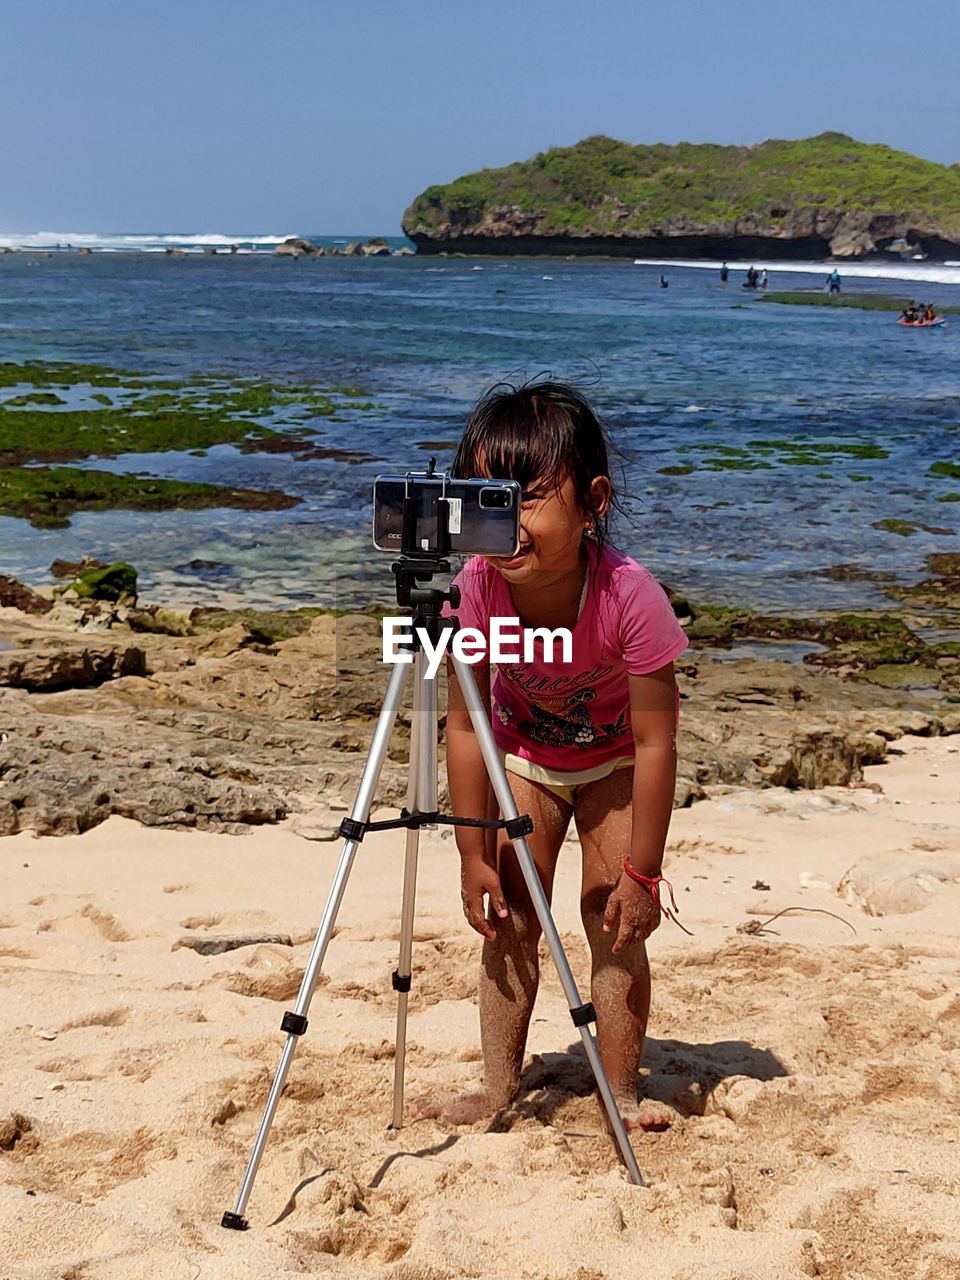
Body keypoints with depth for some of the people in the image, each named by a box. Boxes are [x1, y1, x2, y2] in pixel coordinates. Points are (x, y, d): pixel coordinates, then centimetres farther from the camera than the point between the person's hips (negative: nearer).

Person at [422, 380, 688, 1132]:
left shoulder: (630, 596, -38)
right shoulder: (478, 587, -30)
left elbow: (655, 744, -30)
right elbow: (465, 725, -19)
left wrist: (641, 872, -24)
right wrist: (474, 854, -15)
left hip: (615, 757, -2)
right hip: (524, 749, 3)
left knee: (614, 922, -5)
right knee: (510, 918, 1)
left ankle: (621, 1094, 9)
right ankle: (499, 1084, 13)